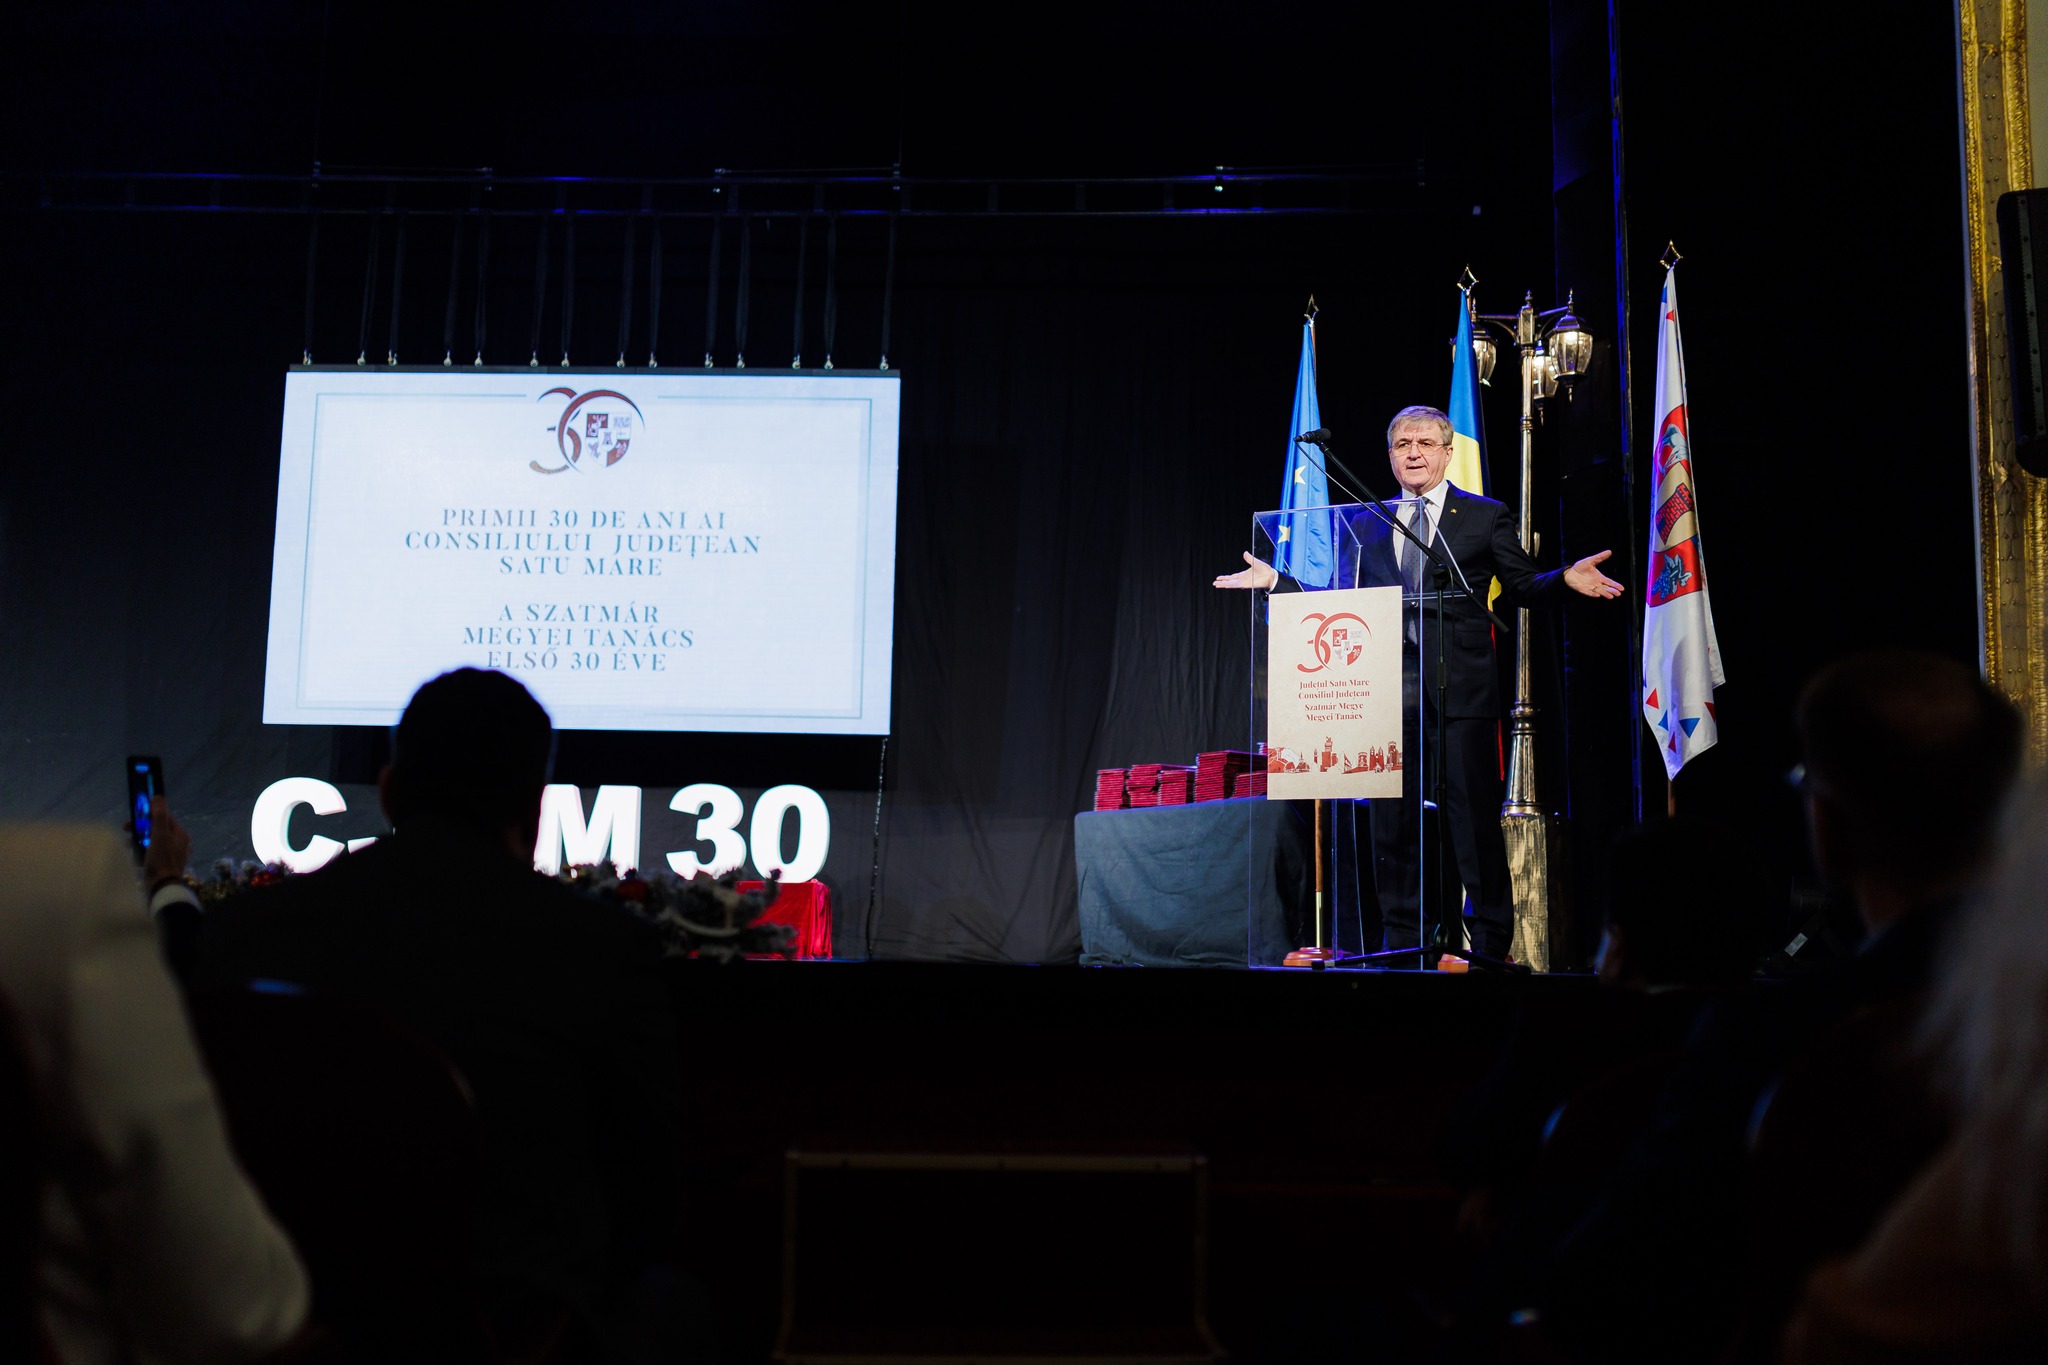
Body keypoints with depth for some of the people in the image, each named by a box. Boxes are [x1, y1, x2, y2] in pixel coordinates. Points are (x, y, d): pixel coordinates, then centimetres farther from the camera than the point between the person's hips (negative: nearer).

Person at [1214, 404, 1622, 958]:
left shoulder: (1486, 516, 7)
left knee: (1474, 819, -2)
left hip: (1461, 695, -3)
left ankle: (1489, 944, 8)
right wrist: (1276, 581, 10)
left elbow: (1523, 588, 4)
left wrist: (1566, 579, -16)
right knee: (1391, 823, 7)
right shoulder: (1369, 524, 15)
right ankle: (1401, 944, 17)